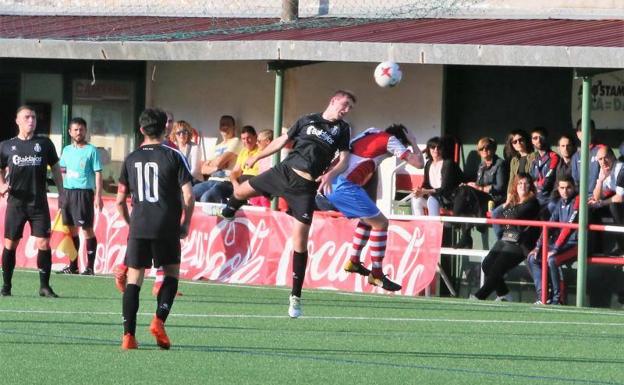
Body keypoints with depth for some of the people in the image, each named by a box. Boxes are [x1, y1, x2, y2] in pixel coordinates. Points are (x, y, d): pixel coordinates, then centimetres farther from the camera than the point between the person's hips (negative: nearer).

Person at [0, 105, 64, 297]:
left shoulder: (44, 143, 5)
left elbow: (55, 168, 12)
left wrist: (61, 193, 7)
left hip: (39, 202, 0)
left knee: (43, 243, -7)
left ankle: (44, 286, 0)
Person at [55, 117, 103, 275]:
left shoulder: (91, 150, -3)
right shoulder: (67, 150, 14)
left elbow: (98, 174, -6)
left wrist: (98, 196, -13)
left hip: (84, 192, -6)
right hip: (68, 191, 6)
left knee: (87, 229, -6)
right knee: (72, 229, 9)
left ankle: (90, 266, -5)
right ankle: (73, 265, 15)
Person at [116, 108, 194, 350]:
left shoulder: (131, 158, 8)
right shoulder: (174, 157, -1)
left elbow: (120, 200, 11)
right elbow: (188, 196, -6)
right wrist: (185, 224, 7)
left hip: (138, 226, 2)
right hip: (166, 227, -2)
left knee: (134, 278, 6)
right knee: (172, 273, 14)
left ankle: (129, 335, -2)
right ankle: (159, 320, -5)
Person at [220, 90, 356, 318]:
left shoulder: (342, 129, 7)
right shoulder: (307, 121, 11)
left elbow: (344, 160, 1)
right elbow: (282, 141, 21)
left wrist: (330, 175, -19)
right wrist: (257, 157, 27)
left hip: (306, 187, -2)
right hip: (284, 171, 2)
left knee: (300, 241, -8)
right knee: (241, 190, 6)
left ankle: (296, 297, -1)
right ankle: (226, 214, 45)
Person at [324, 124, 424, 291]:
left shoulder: (372, 132, 22)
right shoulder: (390, 140, 1)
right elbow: (418, 163, 0)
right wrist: (413, 142, 13)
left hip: (331, 182, 9)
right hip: (345, 186, -9)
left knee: (368, 219, 26)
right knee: (380, 223, -2)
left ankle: (353, 261, 30)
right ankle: (376, 274, -3)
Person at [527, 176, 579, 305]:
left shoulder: (577, 201, -12)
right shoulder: (560, 203, 12)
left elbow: (569, 227, -19)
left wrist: (555, 249, -24)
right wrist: (538, 246, 3)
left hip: (575, 244, -8)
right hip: (561, 243, 8)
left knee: (551, 260, -32)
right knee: (532, 258, -2)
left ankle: (557, 299, -20)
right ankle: (542, 296, -7)